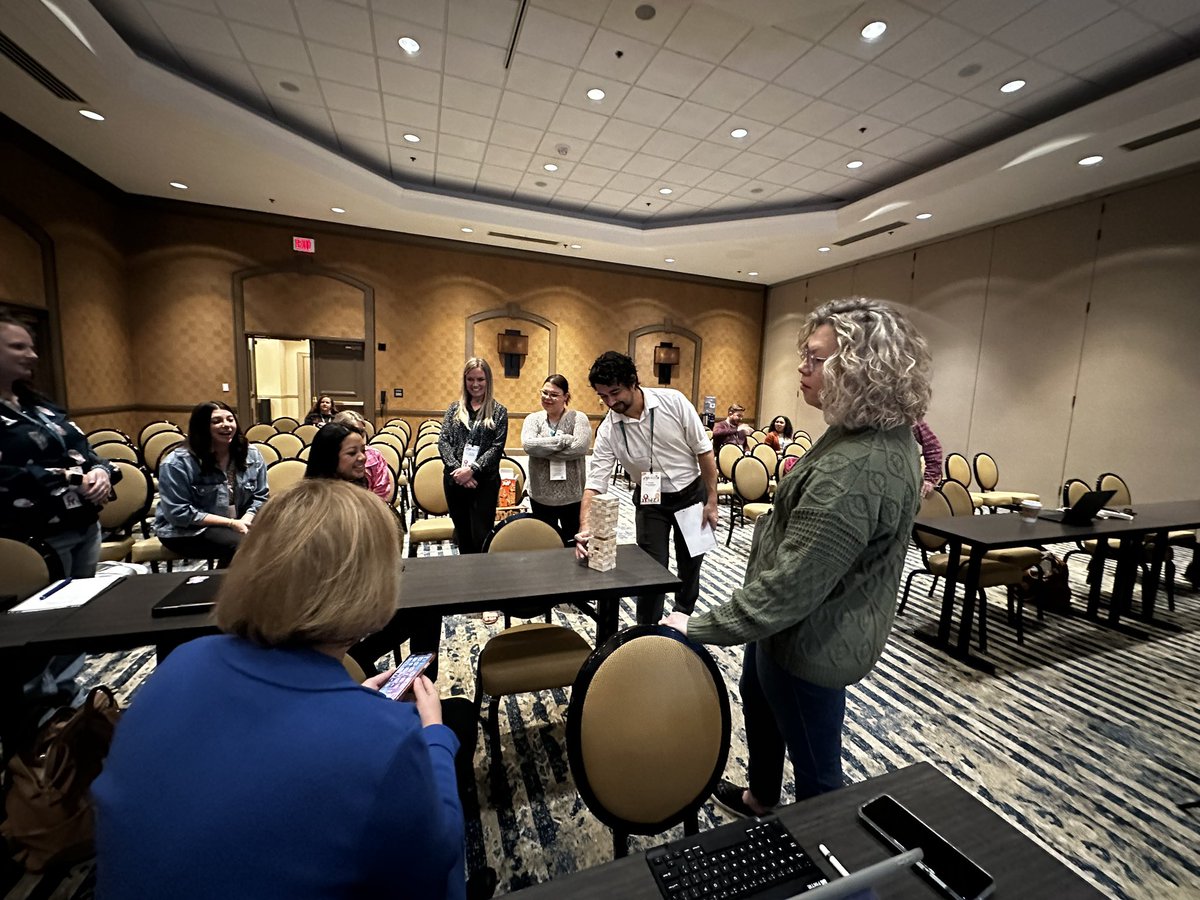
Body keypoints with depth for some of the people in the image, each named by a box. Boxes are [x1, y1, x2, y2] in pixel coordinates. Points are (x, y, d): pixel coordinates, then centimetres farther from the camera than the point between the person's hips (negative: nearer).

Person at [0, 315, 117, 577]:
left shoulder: (37, 404, 14)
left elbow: (82, 449, 15)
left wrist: (100, 471, -6)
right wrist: (72, 479, -20)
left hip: (87, 524, 7)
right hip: (37, 539, -7)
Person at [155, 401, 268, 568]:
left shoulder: (251, 455, 0)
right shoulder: (177, 463, -13)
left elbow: (259, 497, 4)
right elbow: (179, 513, -17)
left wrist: (246, 519, -17)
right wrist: (231, 523, -22)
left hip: (238, 524, 5)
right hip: (187, 531, -4)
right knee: (241, 543, -31)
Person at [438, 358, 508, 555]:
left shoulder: (498, 411, 0)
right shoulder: (455, 408, 8)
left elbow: (497, 447, -7)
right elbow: (443, 441, 1)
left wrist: (472, 469, -17)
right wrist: (457, 469, -14)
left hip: (485, 481, -3)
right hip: (454, 479, 3)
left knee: (481, 536, 0)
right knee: (462, 534, 15)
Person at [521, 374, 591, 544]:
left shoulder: (578, 418, -4)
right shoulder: (533, 419, 4)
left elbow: (580, 447, -21)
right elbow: (528, 445, -15)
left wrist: (542, 449, -16)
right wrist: (565, 440, -17)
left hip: (572, 495, -2)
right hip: (540, 496, 3)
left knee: (571, 542, 12)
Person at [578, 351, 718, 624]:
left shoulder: (673, 401, -20)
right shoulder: (608, 430, -16)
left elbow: (703, 450, -12)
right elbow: (595, 481, -17)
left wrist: (711, 501, -10)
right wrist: (584, 528, -32)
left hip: (692, 492, 0)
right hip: (650, 500, 0)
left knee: (690, 565, 13)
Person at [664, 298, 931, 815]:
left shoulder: (855, 470, -35)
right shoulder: (880, 433, -1)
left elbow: (791, 586, -32)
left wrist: (701, 628, -22)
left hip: (813, 642, -11)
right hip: (813, 626, 11)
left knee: (814, 763, 15)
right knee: (756, 699, 31)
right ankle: (760, 797, 57)